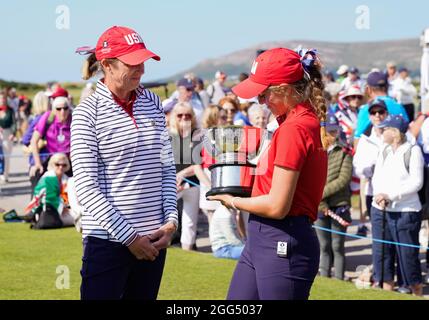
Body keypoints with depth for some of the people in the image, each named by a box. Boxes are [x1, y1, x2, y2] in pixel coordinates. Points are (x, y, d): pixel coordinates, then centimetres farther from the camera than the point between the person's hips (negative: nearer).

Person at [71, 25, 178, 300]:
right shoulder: (88, 113, -7)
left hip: (154, 238, 5)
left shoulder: (153, 104, 8)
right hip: (108, 241, -5)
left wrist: (171, 221, -1)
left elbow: (167, 168, 12)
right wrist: (129, 237, -14)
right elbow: (86, 187, -11)